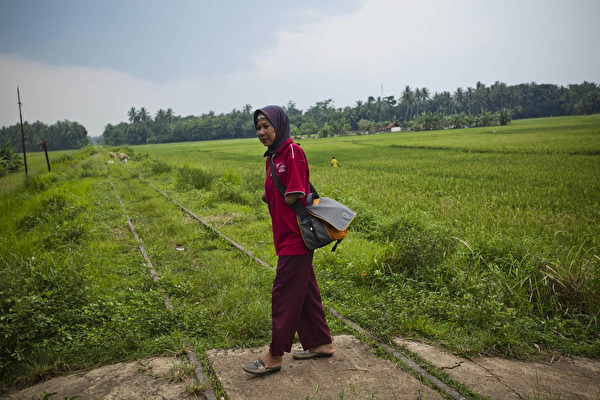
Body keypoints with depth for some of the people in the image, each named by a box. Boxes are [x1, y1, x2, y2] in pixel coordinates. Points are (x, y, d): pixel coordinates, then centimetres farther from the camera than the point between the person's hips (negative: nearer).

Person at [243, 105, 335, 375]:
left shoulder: (292, 151, -15)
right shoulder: (272, 157, 14)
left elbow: (293, 197, -18)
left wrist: (277, 198, -2)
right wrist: (270, 197, -1)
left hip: (295, 236, -9)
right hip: (286, 235, 9)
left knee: (284, 294, -1)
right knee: (305, 290, 16)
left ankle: (275, 356, 11)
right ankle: (321, 343, 30)